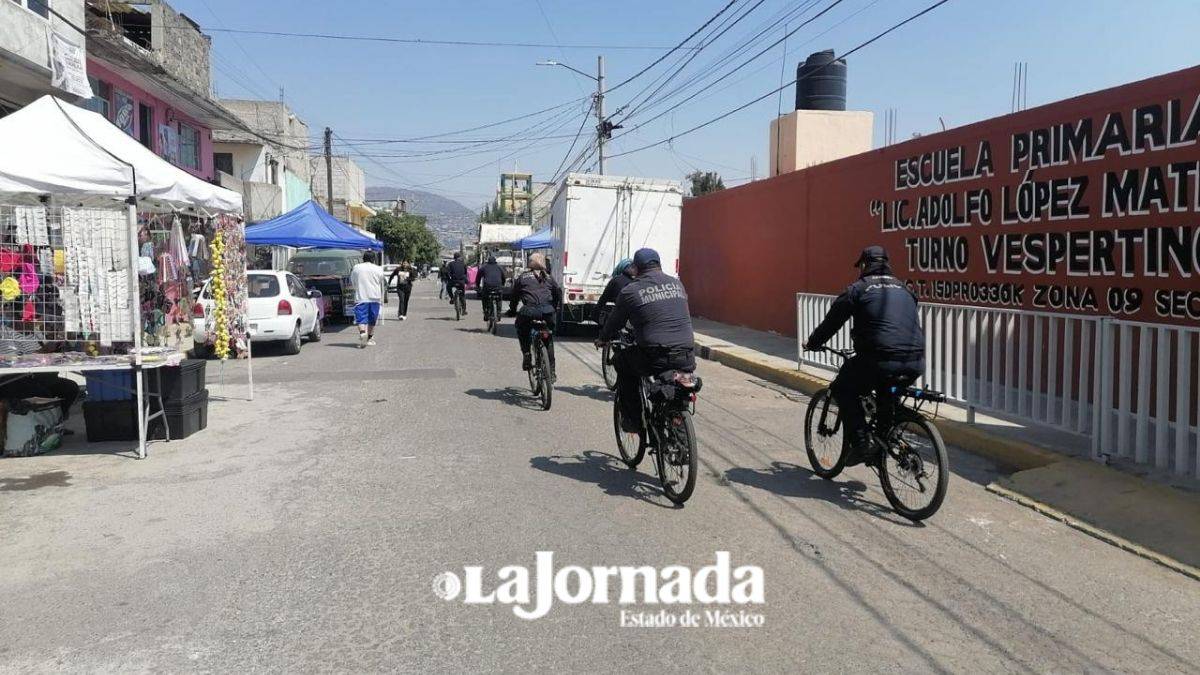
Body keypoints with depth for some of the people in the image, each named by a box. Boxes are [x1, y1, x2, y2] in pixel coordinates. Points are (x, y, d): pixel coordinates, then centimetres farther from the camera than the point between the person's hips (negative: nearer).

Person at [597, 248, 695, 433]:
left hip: (655, 360, -4)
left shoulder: (630, 291, 3)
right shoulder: (677, 284, 16)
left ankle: (632, 420, 20)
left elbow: (614, 321, 15)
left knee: (622, 361, 22)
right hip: (686, 360, 4)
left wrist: (602, 339, 35)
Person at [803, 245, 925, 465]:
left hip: (881, 361, -6)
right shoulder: (904, 289, 22)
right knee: (888, 388, 35)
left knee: (842, 390, 15)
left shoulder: (859, 288, 6)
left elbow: (832, 321, 11)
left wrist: (812, 343, 27)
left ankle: (861, 444, 4)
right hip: (916, 364, 6)